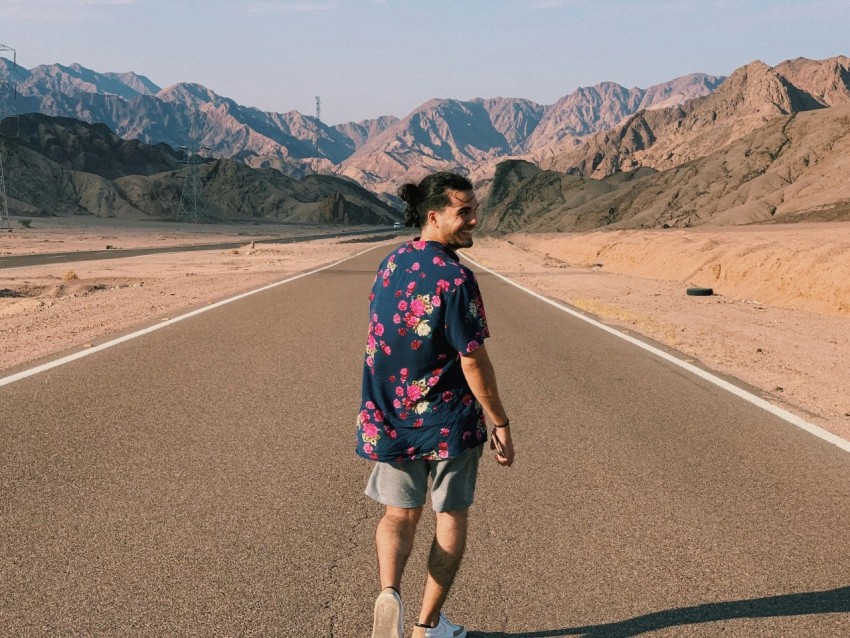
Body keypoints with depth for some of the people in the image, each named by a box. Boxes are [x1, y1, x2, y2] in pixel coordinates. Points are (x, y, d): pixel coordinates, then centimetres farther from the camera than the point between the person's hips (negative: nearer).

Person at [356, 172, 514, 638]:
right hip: (448, 419, -5)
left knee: (399, 514, 17)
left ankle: (388, 591, -9)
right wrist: (500, 425, -11)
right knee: (452, 516, 14)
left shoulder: (390, 264, 3)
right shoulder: (455, 278, -20)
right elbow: (473, 360, -20)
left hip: (391, 417, 5)